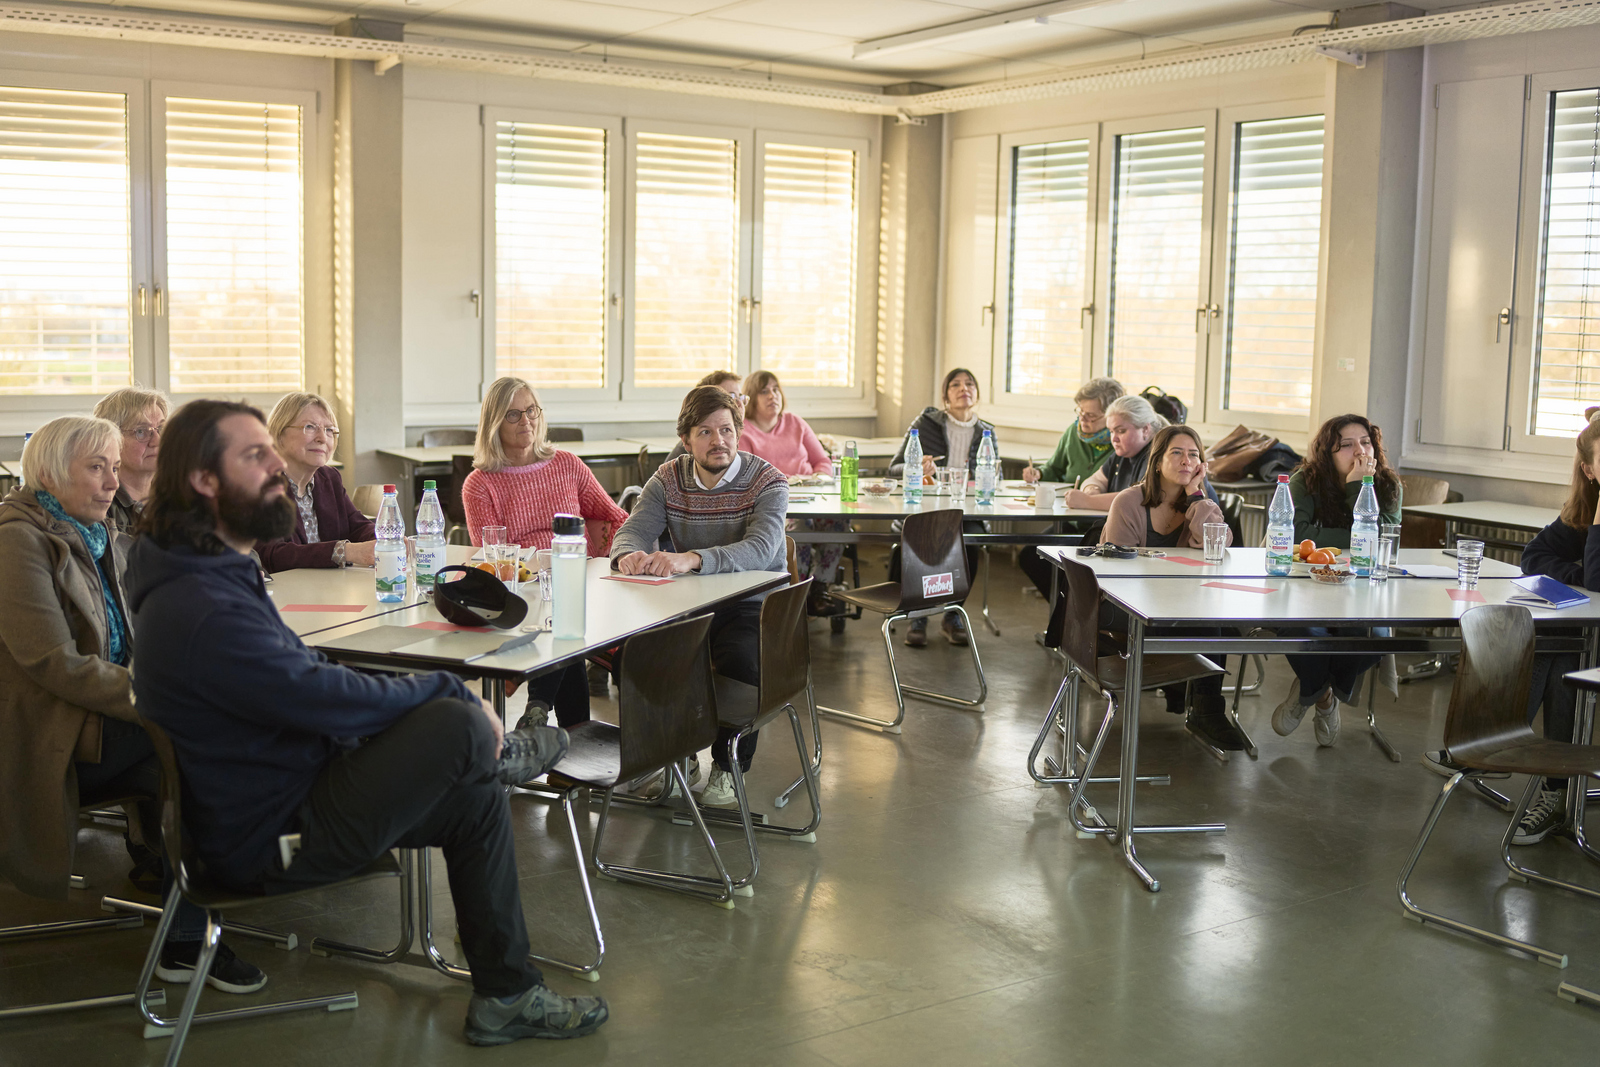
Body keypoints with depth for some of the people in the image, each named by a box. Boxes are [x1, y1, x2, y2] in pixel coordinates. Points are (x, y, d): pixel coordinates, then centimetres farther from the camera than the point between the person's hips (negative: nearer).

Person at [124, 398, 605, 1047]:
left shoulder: (214, 574, 8)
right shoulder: (205, 611, -28)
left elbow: (306, 685, 12)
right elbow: (330, 699, -25)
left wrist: (444, 694, 2)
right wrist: (451, 691, -10)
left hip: (287, 789, 11)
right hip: (270, 842, -11)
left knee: (475, 798, 8)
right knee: (456, 726, -25)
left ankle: (507, 995, 18)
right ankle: (500, 755, 14)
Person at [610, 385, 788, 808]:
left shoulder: (767, 481, -10)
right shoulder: (669, 479, 5)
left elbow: (760, 550, -27)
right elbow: (633, 530, -5)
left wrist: (692, 559, -43)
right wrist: (628, 555, -33)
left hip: (753, 604, -4)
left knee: (740, 658, -34)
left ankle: (728, 766, -8)